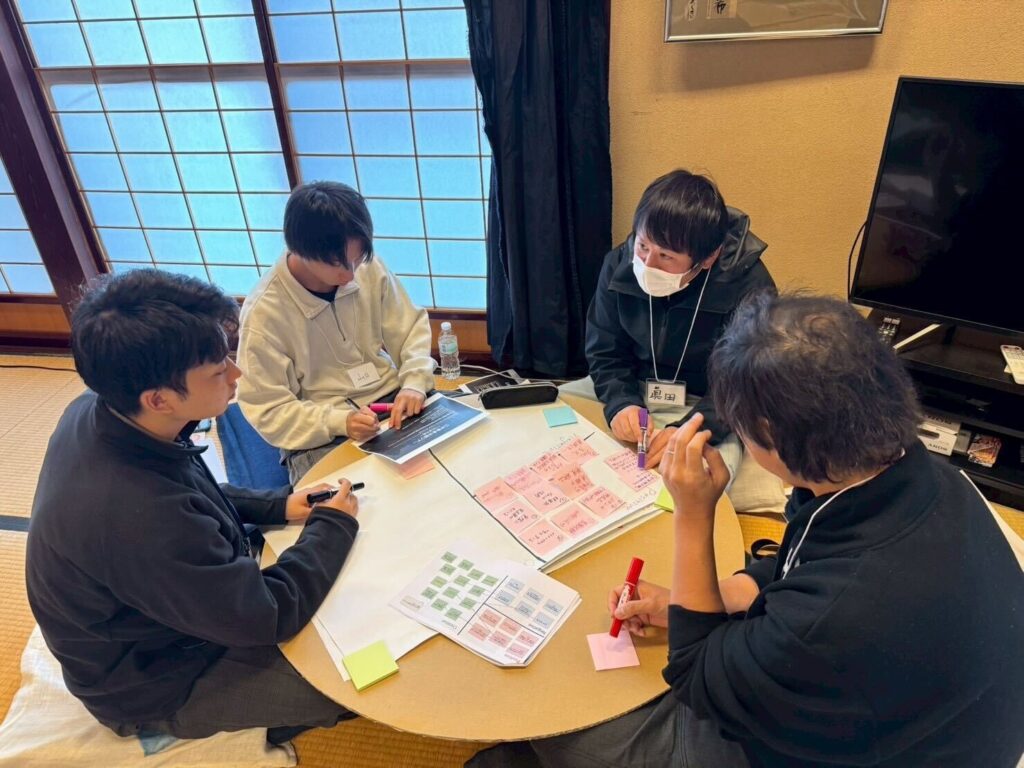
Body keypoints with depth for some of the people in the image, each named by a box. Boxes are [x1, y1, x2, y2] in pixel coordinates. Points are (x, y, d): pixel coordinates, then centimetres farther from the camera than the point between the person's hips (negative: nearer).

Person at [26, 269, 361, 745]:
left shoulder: (96, 411, -16)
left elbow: (191, 498, 4)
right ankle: (270, 731, 24)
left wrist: (278, 506, -4)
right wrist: (334, 525, -15)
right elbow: (267, 617, -28)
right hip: (156, 682, -7)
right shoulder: (140, 520, -44)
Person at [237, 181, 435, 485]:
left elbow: (411, 329, 7)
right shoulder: (264, 312, -16)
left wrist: (414, 383, -12)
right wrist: (340, 422, -25)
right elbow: (268, 410, -10)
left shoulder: (369, 268, -6)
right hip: (323, 438, -4)